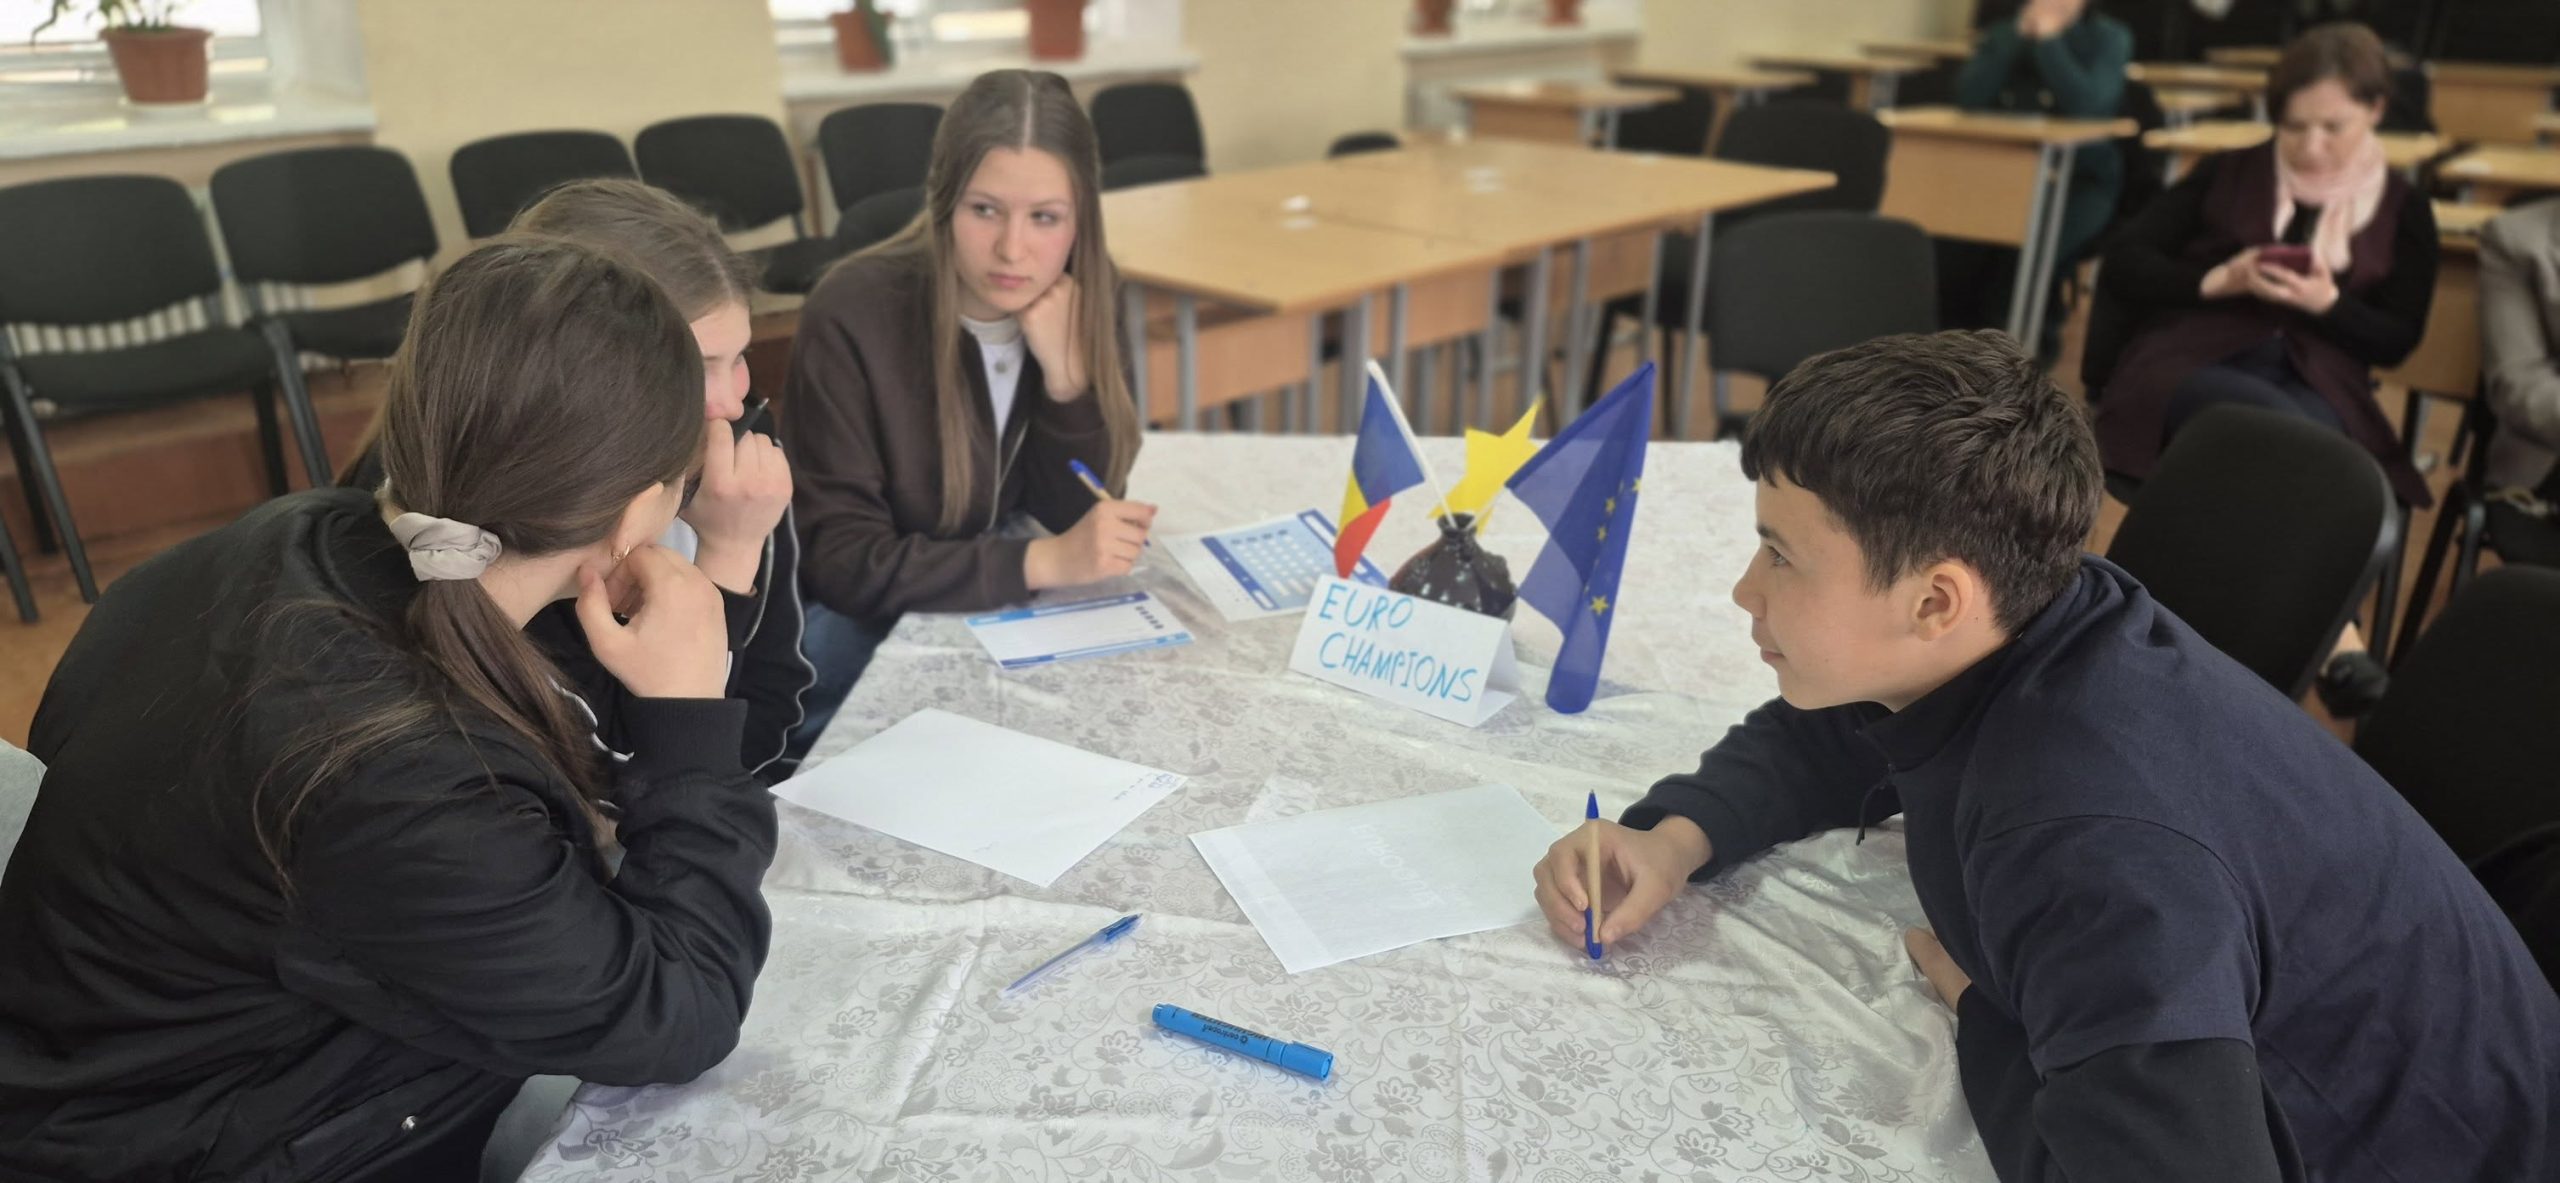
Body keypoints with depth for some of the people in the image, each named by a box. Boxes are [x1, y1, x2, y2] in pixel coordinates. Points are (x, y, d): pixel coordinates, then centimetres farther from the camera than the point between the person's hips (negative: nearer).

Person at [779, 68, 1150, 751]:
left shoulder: (1084, 298, -10)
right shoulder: (852, 317, -24)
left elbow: (1078, 513, -8)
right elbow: (839, 561, -23)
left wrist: (1066, 371, -26)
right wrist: (1042, 563, -34)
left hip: (991, 611, 4)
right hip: (863, 621, -3)